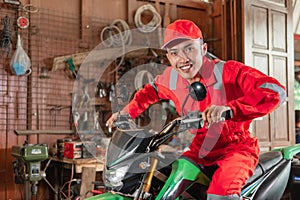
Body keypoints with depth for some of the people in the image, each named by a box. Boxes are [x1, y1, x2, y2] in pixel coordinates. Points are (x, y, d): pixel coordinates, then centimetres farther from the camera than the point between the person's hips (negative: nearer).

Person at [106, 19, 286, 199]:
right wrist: (126, 113, 13)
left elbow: (275, 92, -32)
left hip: (237, 147, -6)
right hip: (199, 151, 6)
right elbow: (150, 91, 24)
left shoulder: (229, 71, -20)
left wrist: (229, 108, -46)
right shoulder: (170, 78, -2)